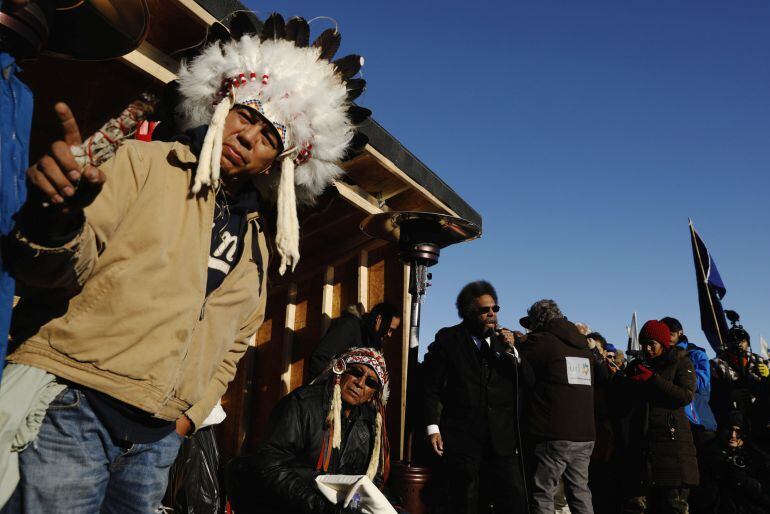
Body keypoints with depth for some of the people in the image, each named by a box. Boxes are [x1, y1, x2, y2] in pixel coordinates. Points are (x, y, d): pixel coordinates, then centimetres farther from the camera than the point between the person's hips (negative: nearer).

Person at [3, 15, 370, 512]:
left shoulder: (257, 240, 12)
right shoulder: (144, 163, -2)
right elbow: (67, 267, -10)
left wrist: (191, 413, 8)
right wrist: (58, 221, -32)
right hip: (73, 404, -4)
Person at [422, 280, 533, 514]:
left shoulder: (504, 339, 11)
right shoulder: (447, 339, 0)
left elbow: (527, 381, 8)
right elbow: (430, 386, -2)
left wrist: (511, 351, -7)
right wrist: (433, 427, -8)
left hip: (502, 439, 3)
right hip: (461, 438, -3)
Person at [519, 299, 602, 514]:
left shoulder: (541, 341, -8)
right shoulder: (583, 345, 12)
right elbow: (602, 378, 24)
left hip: (554, 436, -6)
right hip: (585, 435, 7)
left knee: (543, 493, 2)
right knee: (580, 491, 16)